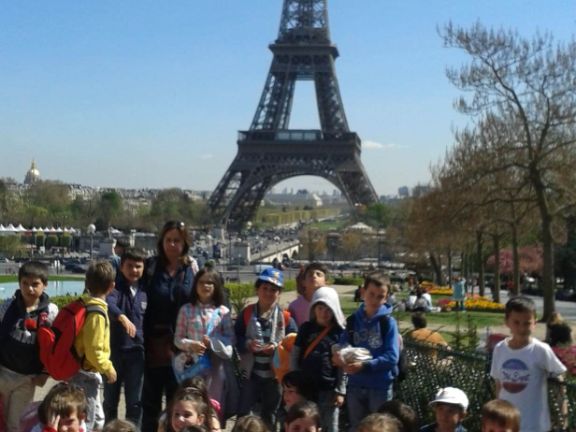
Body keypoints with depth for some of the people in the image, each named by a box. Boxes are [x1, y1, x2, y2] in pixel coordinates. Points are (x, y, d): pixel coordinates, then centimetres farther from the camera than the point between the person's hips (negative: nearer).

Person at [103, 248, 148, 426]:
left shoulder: (145, 291, 6)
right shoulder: (116, 287, -6)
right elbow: (109, 303, -29)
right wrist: (122, 317, -48)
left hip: (137, 351, 2)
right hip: (113, 350, -2)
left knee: (135, 402, 7)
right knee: (110, 400, 11)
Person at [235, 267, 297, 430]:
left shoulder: (285, 317, -5)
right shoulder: (246, 313, -2)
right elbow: (235, 339, -1)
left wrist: (277, 348, -22)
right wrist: (247, 344, -21)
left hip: (275, 374, 0)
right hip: (251, 372, 0)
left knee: (269, 416, 16)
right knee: (243, 412, 3)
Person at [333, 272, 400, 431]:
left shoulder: (388, 322, -9)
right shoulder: (352, 320, 3)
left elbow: (392, 357, -16)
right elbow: (342, 347, 4)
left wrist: (365, 365, -25)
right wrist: (339, 357, -19)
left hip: (381, 386, -4)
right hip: (355, 385, 4)